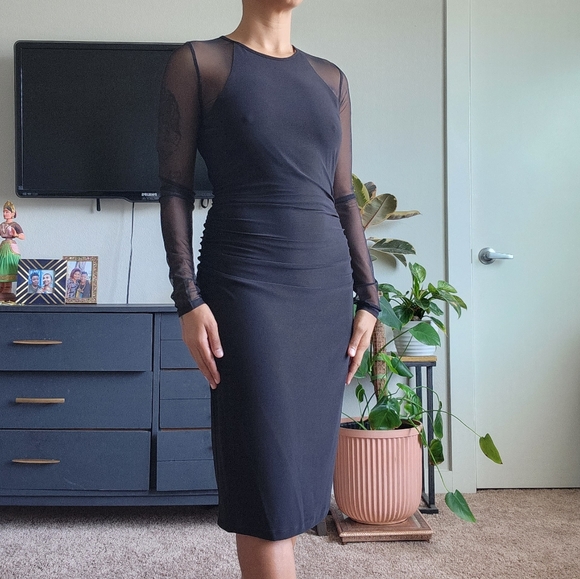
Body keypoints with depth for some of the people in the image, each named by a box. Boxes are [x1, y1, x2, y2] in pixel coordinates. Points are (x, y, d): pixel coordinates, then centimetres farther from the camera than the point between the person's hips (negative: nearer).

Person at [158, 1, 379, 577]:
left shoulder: (329, 78, 15)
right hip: (245, 282, -5)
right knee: (267, 471, -4)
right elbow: (175, 188, -3)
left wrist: (368, 298, 9)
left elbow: (344, 197, 14)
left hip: (326, 286, 5)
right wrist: (188, 298, -11)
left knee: (304, 460, 9)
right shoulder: (199, 62, 2)